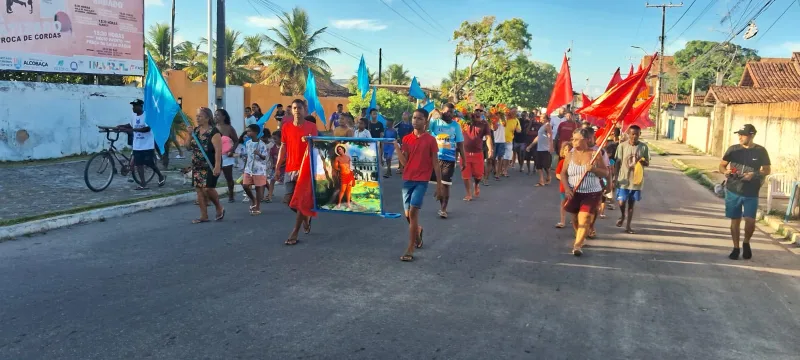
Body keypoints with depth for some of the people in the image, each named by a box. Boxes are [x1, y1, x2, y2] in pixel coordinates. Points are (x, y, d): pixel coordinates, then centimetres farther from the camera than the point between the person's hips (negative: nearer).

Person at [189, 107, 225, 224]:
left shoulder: (213, 132, -13)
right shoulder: (196, 130, 9)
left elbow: (218, 150, -19)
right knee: (199, 190, 5)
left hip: (210, 166, -7)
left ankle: (219, 208, 10)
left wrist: (217, 166, -26)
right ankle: (204, 216, 13)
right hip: (197, 166, 8)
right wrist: (190, 134, -3)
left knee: (208, 188, -15)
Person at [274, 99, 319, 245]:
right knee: (289, 200, 3)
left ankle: (295, 232, 3)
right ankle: (305, 217, 32)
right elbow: (283, 148, 10)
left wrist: (309, 141, -22)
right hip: (290, 169, 3)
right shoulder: (286, 127, 8)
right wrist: (278, 167, 6)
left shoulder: (312, 126, 0)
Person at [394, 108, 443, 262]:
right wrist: (397, 147, -11)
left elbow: (435, 163, 0)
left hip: (421, 181, -4)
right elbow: (404, 162, 2)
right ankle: (418, 230, 43)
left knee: (413, 212, -14)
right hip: (407, 179, 4)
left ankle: (410, 249, -8)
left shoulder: (430, 140, -3)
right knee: (407, 214, 9)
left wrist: (439, 183, -2)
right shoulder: (406, 139, 7)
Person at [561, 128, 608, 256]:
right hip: (574, 193, 3)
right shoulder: (570, 155, 2)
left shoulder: (595, 154, -4)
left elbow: (605, 173, -1)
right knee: (575, 219, 12)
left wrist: (594, 169, -21)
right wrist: (567, 189, -13)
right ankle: (581, 238, 37)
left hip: (592, 193, -3)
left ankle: (577, 245, -16)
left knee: (585, 218, -13)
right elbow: (563, 173, 2)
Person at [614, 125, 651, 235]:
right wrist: (616, 177, -3)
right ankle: (622, 216, 27)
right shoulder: (622, 146, -5)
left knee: (631, 203, 9)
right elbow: (617, 163, 0)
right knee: (621, 202, -5)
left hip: (636, 180, 1)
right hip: (623, 179, -1)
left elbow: (647, 164, 4)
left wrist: (643, 162, -19)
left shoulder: (644, 147, -2)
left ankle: (628, 225, 21)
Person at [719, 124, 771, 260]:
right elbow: (722, 165, 9)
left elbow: (767, 170, 4)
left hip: (751, 193, -1)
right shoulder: (733, 149, 1)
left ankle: (746, 243, 19)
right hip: (733, 191, 1)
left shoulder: (760, 151, -2)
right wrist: (725, 171, -14)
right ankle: (736, 248, 21)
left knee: (750, 220, -9)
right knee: (735, 220, 7)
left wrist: (754, 175, -15)